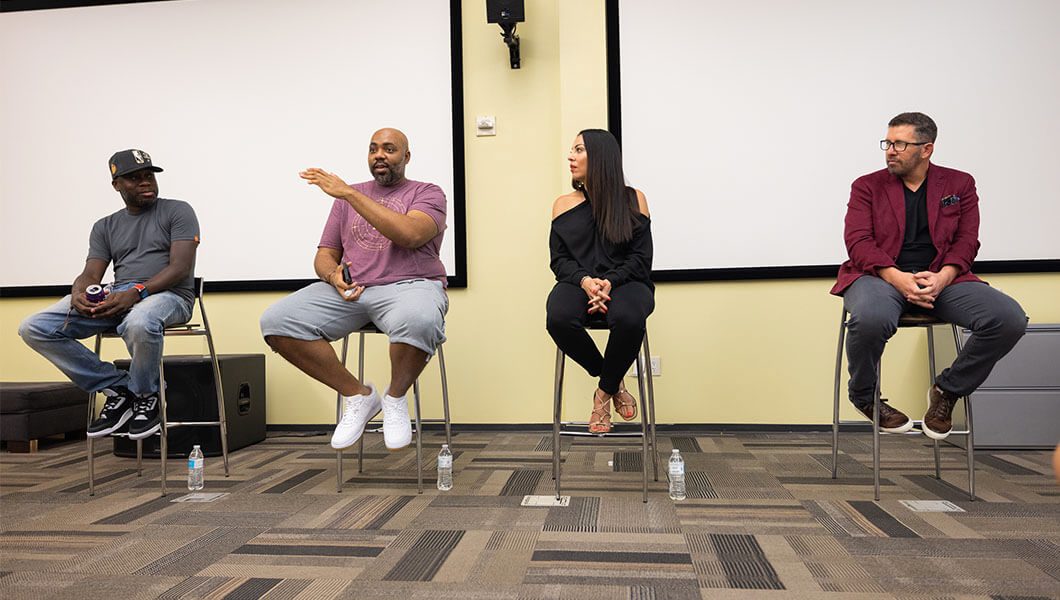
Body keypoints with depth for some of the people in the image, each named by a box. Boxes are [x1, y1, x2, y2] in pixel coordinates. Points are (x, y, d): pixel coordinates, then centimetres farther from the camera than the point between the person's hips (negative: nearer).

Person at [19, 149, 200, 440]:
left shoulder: (177, 211, 6)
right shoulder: (105, 226, 20)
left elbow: (181, 267, -7)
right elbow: (90, 275, 10)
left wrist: (137, 292, -23)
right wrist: (78, 294, -16)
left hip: (167, 294, -5)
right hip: (116, 297, 6)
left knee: (139, 323, -43)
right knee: (33, 328, -13)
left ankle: (145, 395, -12)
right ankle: (117, 388, -6)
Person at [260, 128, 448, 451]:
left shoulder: (427, 193, 8)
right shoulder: (348, 197, 22)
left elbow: (410, 234, -14)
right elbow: (325, 256, 21)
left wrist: (349, 193, -14)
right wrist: (333, 275, -6)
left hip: (409, 286, -4)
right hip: (350, 291, 5)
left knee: (418, 321, -42)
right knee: (275, 321, -19)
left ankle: (395, 398, -9)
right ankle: (357, 395, -4)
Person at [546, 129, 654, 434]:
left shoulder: (633, 199, 7)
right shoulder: (563, 204, 14)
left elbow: (640, 257, 3)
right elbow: (560, 260, 8)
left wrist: (609, 282, -16)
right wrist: (585, 281, -14)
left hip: (625, 281, -2)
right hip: (579, 282, 2)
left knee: (628, 318, -38)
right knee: (558, 319, -34)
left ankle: (605, 392, -8)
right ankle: (614, 384, -7)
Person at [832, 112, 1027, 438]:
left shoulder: (959, 184, 16)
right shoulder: (867, 186, 11)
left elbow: (966, 240, 7)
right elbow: (858, 241, -2)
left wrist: (942, 276, -15)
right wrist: (897, 277, -19)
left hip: (941, 279, 3)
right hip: (880, 276, -2)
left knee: (1010, 319, -23)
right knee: (871, 319, -39)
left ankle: (947, 390, 2)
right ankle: (864, 398, -6)